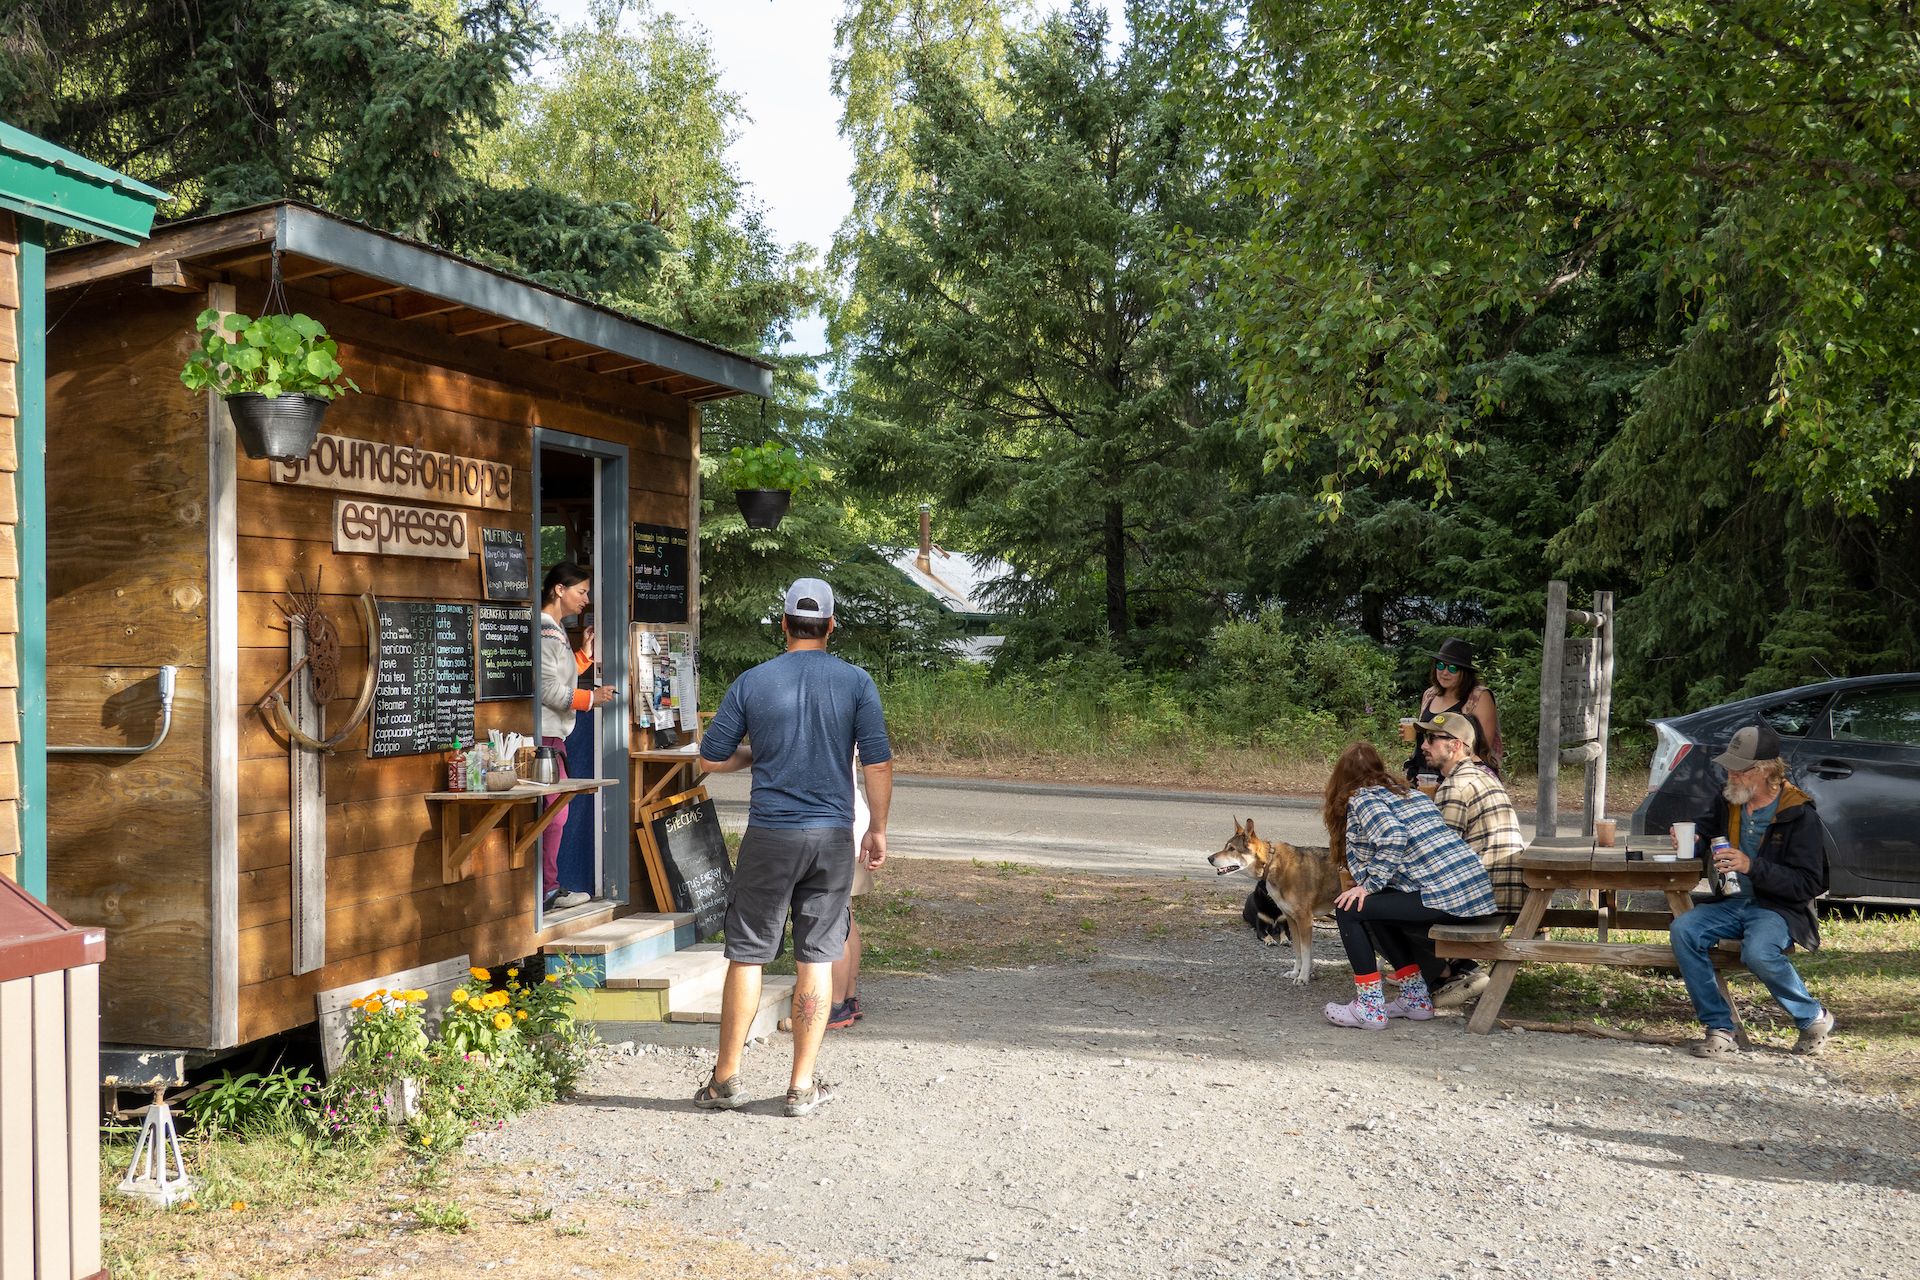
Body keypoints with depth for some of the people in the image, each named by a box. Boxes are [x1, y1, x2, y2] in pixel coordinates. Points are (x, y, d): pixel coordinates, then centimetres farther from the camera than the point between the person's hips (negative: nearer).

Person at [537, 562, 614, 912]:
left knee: (556, 812, 14)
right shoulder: (544, 632, -14)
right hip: (545, 735, -11)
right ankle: (546, 890, -2)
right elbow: (548, 690, -19)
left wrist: (584, 653, 16)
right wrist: (591, 698, -10)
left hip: (554, 735, 11)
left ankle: (550, 888, 21)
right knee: (553, 812, -7)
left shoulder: (555, 631, 19)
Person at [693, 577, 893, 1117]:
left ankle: (727, 1077, 15)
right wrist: (877, 828, 7)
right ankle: (803, 1086, 10)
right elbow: (878, 763, -4)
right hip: (832, 836, 0)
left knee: (747, 955, 8)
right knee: (816, 959, 5)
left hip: (769, 835, 0)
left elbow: (711, 758, 3)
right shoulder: (856, 682, -1)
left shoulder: (752, 682, 0)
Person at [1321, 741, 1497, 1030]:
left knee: (1349, 909, -1)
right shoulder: (1410, 794, 24)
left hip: (1444, 898, -9)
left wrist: (1368, 886, -12)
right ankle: (1416, 998, 26)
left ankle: (1369, 1008, 1)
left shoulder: (1362, 800, -1)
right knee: (1379, 909, 25)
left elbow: (1393, 838, -19)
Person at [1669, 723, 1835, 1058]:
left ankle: (1814, 1018, -6)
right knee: (1683, 930, -24)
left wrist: (1751, 866, -25)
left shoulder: (1799, 814, -10)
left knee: (1758, 952, -36)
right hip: (1731, 903, 6)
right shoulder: (1728, 799, 8)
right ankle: (1719, 1028, -18)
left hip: (1779, 908, -6)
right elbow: (1705, 829, 30)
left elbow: (1807, 885, -14)